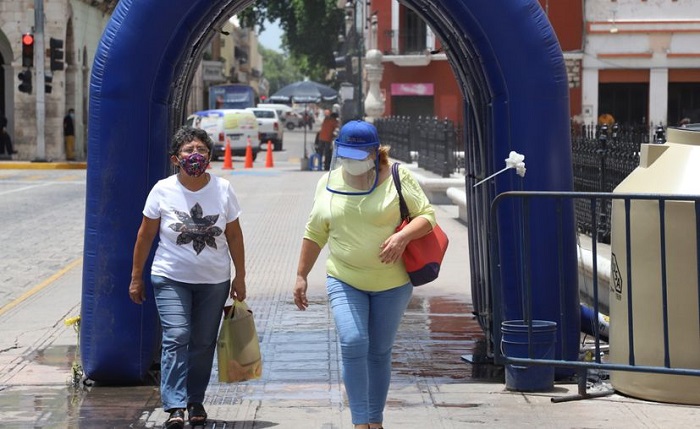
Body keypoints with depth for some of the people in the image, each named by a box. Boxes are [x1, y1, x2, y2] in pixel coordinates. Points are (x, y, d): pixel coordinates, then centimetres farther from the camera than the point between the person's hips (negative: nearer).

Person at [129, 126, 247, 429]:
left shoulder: (223, 189, 0)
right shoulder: (163, 190, -5)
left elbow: (234, 236, 7)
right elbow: (145, 236, 2)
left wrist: (240, 276, 7)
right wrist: (136, 277, 3)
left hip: (214, 281, 2)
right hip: (171, 279, -2)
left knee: (203, 343, 6)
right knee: (176, 338, -15)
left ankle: (196, 401, 19)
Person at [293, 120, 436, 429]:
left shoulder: (397, 177, -6)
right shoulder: (328, 182, 3)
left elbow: (427, 215, -5)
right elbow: (315, 233, 11)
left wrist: (403, 236, -23)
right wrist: (301, 276, 10)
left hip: (392, 282, -1)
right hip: (344, 281, 1)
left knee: (380, 352, 8)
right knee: (353, 344, -16)